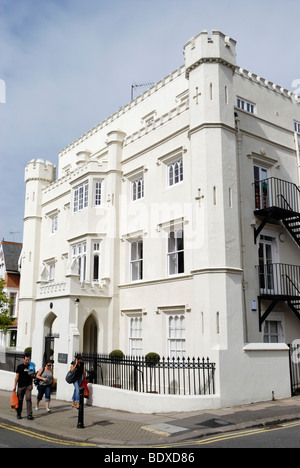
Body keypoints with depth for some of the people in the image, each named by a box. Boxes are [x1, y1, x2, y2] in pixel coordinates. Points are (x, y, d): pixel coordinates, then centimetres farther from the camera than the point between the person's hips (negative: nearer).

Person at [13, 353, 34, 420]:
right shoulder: (20, 366, 0)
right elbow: (17, 376, -1)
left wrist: (31, 385, 16)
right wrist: (15, 386, -5)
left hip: (28, 386, 2)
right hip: (21, 386, -2)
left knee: (28, 399, -10)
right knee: (20, 400, 5)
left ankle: (29, 414, -10)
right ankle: (19, 414, 21)